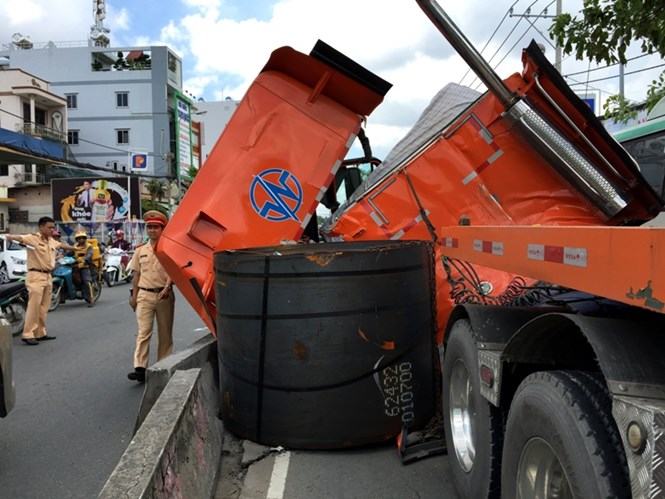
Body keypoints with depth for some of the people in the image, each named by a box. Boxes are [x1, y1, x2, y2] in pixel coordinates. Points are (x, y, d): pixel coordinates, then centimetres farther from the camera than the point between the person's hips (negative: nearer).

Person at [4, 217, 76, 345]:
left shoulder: (52, 241, 14)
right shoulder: (32, 238, -9)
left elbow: (62, 245, 34)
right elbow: (19, 237, -28)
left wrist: (74, 248, 51)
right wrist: (9, 236, -50)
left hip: (48, 276, 8)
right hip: (36, 276, -8)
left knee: (44, 307, 11)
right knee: (34, 306, -11)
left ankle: (40, 333, 19)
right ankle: (27, 335, -7)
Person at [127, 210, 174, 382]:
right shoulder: (140, 250, 10)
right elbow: (136, 274, 14)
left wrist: (167, 287, -24)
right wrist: (133, 295, 11)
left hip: (164, 294, -2)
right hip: (145, 294, 2)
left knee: (165, 333, 8)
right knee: (143, 332, -5)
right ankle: (140, 368, -9)